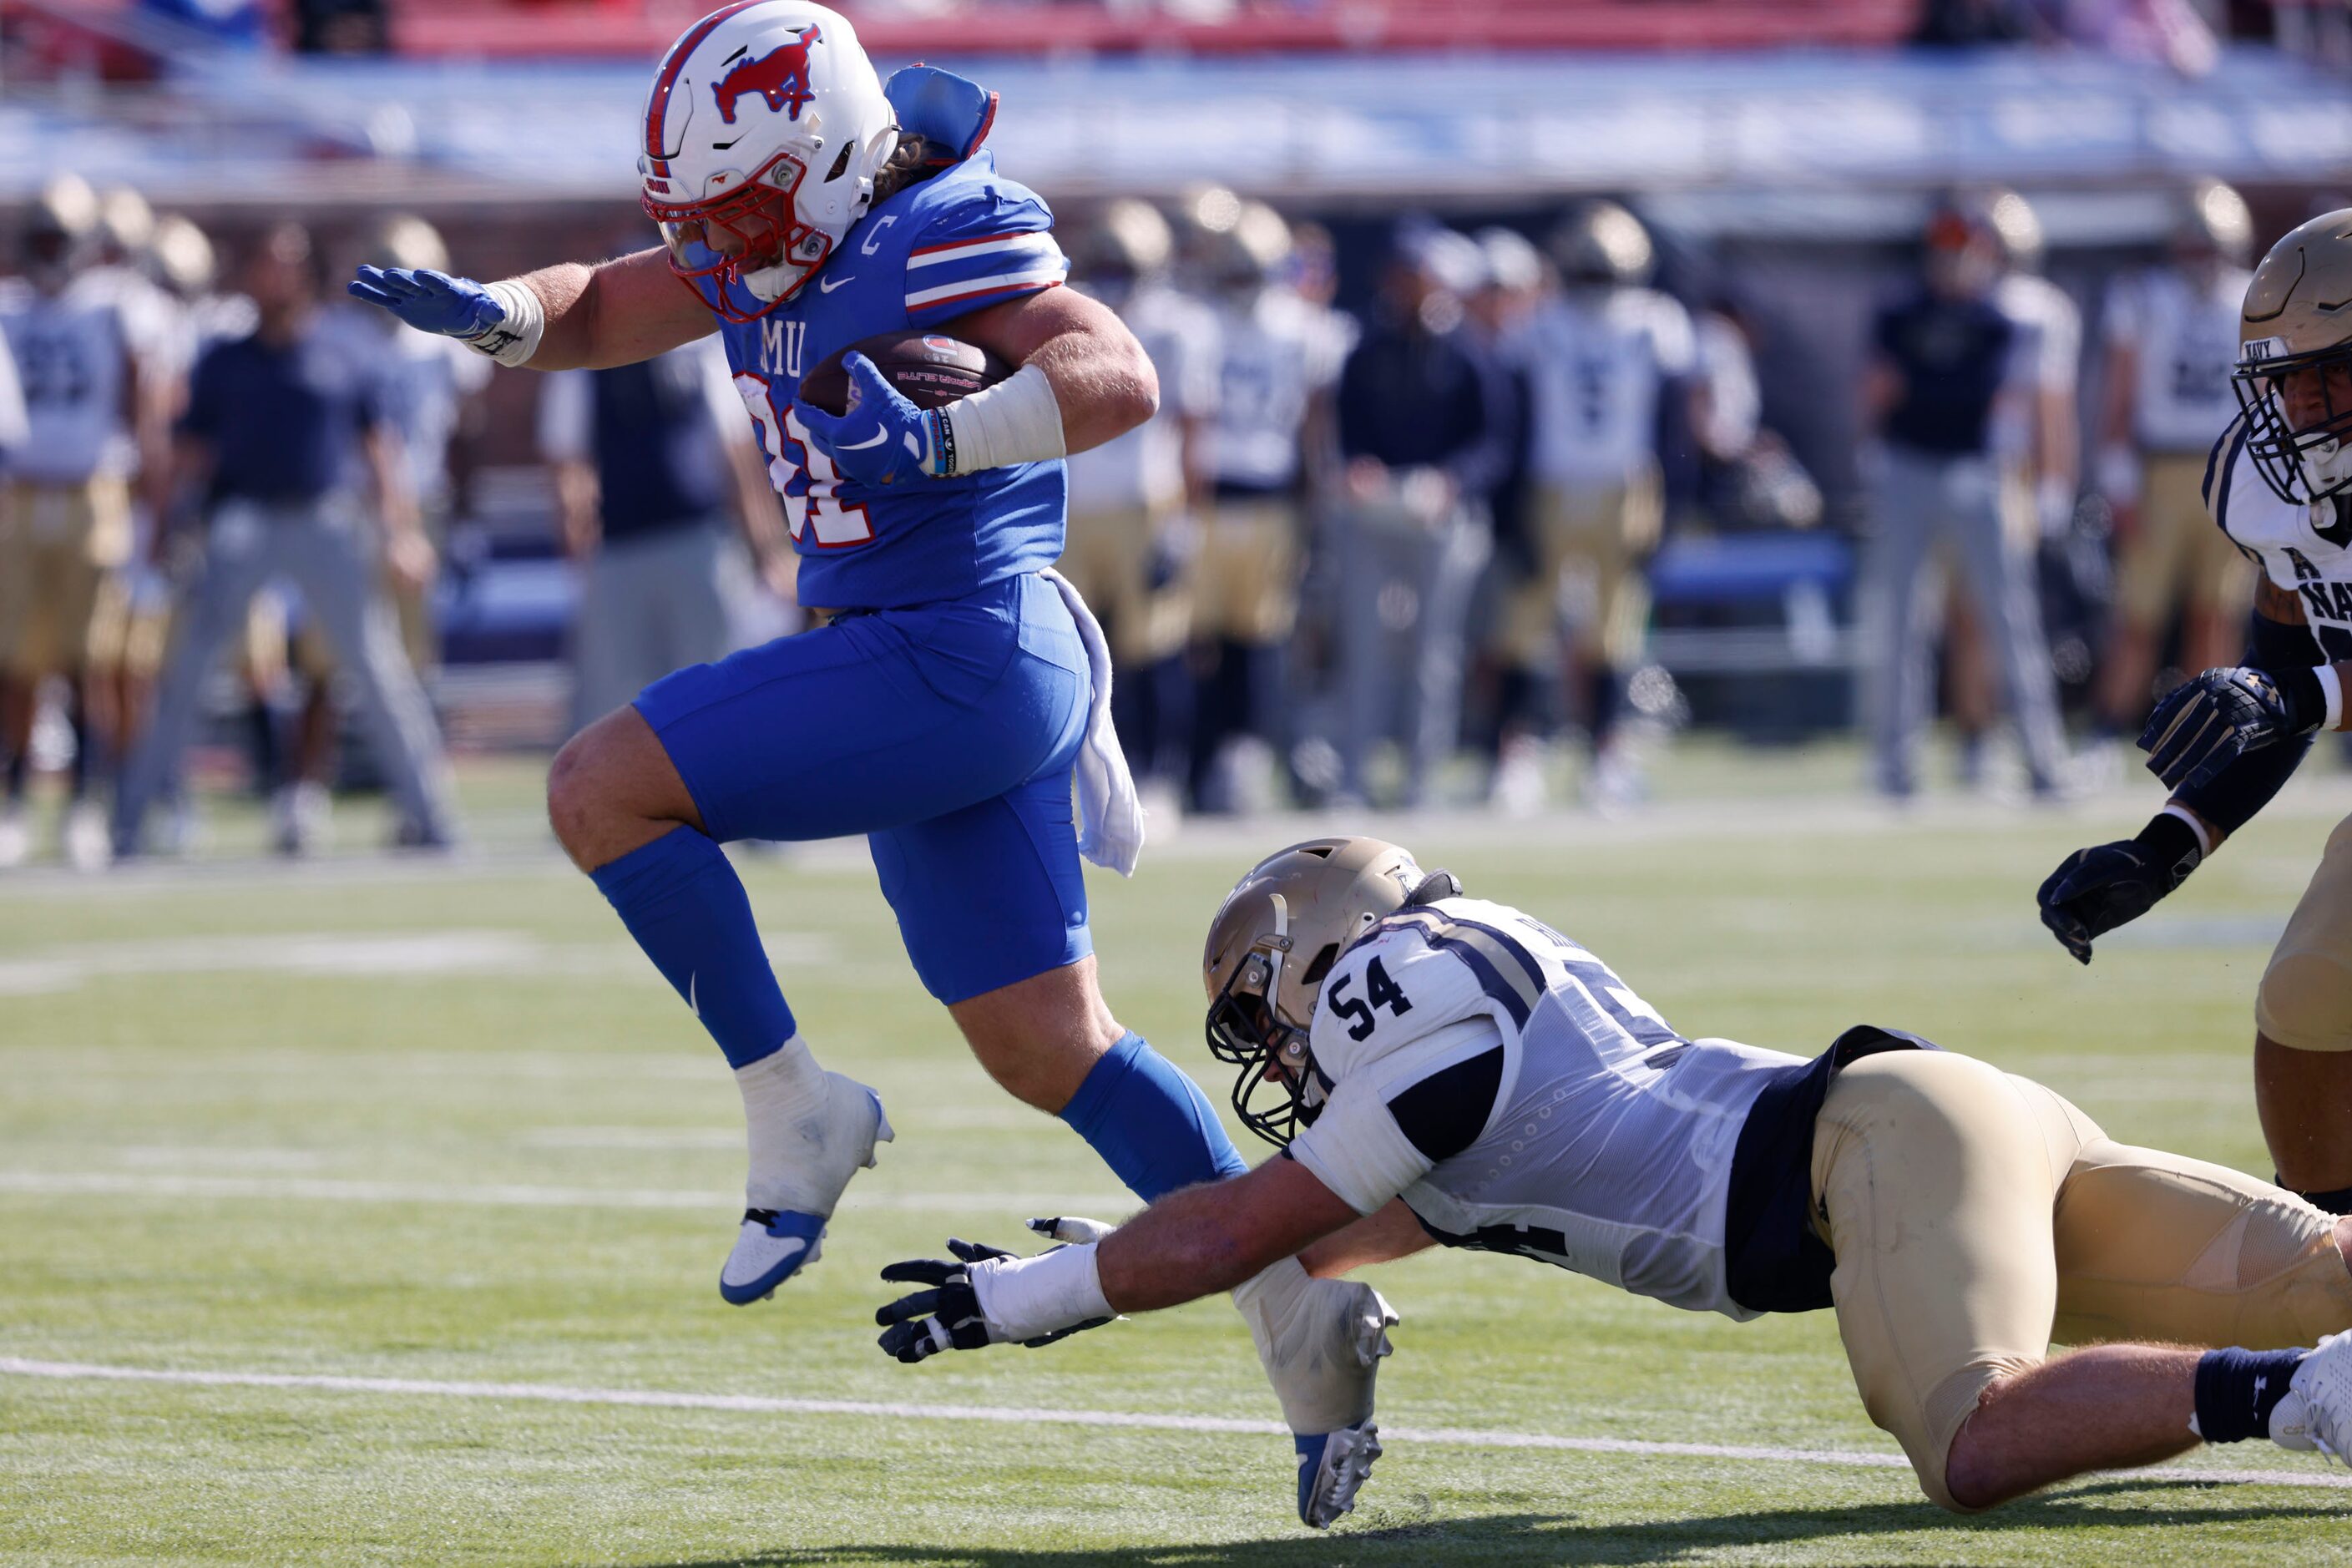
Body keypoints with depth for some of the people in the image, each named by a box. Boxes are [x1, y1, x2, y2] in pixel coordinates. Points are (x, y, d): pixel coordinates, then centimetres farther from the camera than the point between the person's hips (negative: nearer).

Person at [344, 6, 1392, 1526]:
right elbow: (598, 312, 17)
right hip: (915, 671, 10)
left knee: (604, 788, -12)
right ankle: (1299, 1303, 10)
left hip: (959, 660, -10)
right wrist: (491, 313, -4)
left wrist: (939, 439, -42)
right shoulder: (786, 238, 11)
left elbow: (1119, 376, -29)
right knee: (1047, 1045, 10)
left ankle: (794, 1107, -3)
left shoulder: (937, 238, -17)